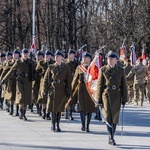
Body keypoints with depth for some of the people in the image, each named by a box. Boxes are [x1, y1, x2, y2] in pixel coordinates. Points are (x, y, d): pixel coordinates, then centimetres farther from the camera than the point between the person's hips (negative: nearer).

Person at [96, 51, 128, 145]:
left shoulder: (121, 70, 6)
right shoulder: (103, 70, 4)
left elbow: (124, 85, 7)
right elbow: (100, 85, 4)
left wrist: (124, 99, 3)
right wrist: (99, 99, 0)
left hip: (116, 97, 1)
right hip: (106, 95, -1)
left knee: (115, 118, 5)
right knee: (108, 116, -12)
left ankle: (111, 138, 16)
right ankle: (111, 137, -16)